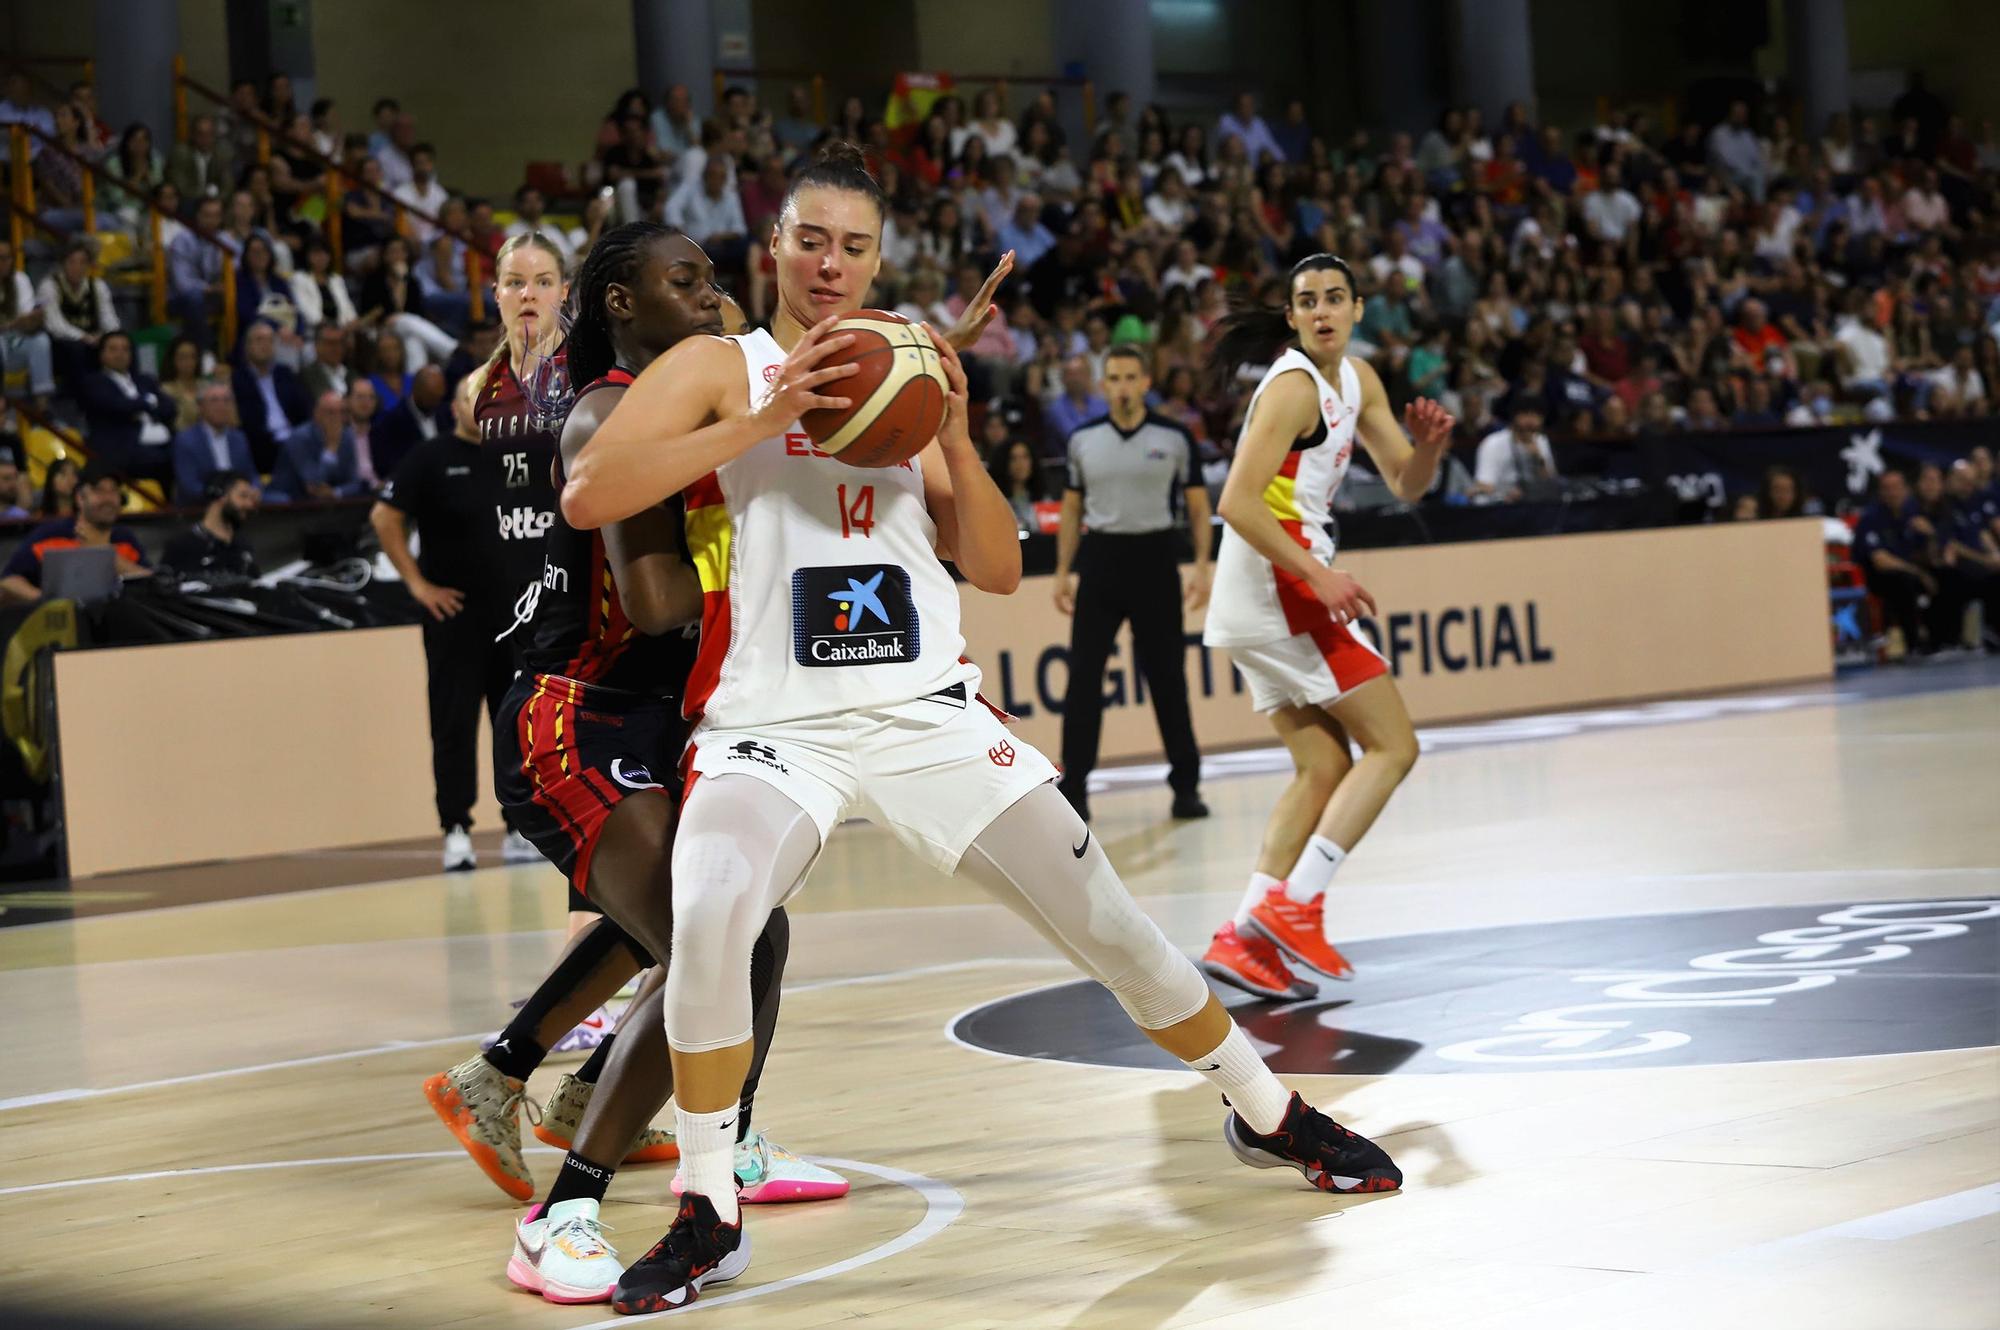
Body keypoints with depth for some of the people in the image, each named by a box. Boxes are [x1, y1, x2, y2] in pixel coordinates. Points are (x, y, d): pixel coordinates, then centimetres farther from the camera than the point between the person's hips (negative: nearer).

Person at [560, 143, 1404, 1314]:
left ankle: (1270, 1115, 27)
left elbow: (1000, 571, 10)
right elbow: (587, 497, -15)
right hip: (774, 724, -3)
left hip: (928, 715, 4)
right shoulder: (719, 369, 1)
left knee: (1106, 919, 5)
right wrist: (760, 421, -21)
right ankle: (709, 1218, -15)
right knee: (709, 921, -30)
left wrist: (955, 438, -6)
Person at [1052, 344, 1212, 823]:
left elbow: (1198, 507, 3)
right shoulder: (1083, 439, 6)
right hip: (1100, 559, 2)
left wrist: (1202, 567, -6)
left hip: (1155, 560, -2)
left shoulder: (1175, 438, 0)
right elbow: (1072, 509, 13)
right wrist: (1063, 572, 8)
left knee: (1167, 676, 3)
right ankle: (1074, 787, 5)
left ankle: (1186, 784, 12)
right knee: (1083, 675, -1)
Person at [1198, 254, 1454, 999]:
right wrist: (1319, 575, -25)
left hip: (1283, 583, 10)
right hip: (1279, 581, -10)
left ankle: (1246, 937, 3)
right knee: (1392, 746, -7)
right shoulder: (1295, 387, -14)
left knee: (1323, 769, 10)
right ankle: (1293, 903, -12)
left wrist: (1429, 447, -6)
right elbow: (1238, 502, -22)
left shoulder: (1356, 380, 14)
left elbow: (1405, 486, 16)